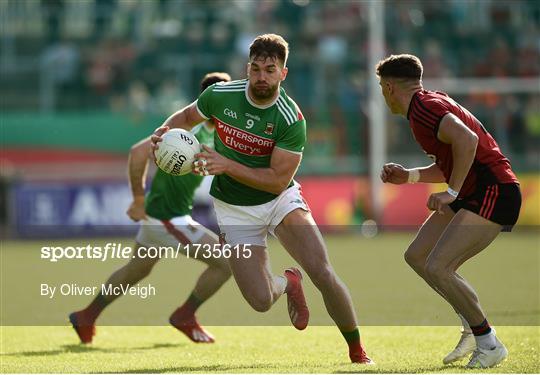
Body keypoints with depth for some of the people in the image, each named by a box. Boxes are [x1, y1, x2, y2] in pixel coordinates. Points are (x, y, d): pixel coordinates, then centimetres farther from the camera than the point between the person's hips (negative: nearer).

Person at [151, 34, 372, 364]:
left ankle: (357, 350, 1)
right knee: (261, 301, -11)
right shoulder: (220, 96, -12)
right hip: (235, 210, 2)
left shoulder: (291, 119, -21)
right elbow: (186, 117, 8)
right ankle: (288, 283, 29)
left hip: (281, 199, -2)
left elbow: (279, 181, -22)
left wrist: (227, 165, -32)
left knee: (323, 273, -21)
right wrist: (164, 131, -14)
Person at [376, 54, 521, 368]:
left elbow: (467, 140, -32)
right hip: (470, 194, 11)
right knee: (417, 256, 11)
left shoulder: (424, 108, -15)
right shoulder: (429, 103, 17)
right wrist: (409, 176, 16)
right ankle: (473, 328, 17)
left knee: (437, 268, -18)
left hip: (494, 192, -11)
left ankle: (489, 344, -6)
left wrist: (451, 192, -26)